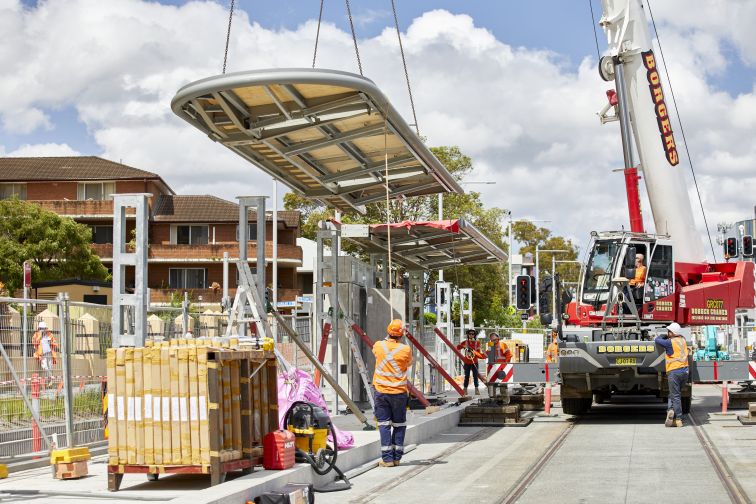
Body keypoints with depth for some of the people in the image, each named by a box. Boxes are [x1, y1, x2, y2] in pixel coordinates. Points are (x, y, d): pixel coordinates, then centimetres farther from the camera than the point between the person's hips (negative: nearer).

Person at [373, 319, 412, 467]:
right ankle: (397, 457, 12)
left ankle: (387, 458, -1)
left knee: (384, 424, 3)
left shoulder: (379, 346, -4)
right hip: (399, 392, -1)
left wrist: (387, 339, 34)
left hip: (381, 392, 1)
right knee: (399, 425, 11)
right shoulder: (405, 349, -8)